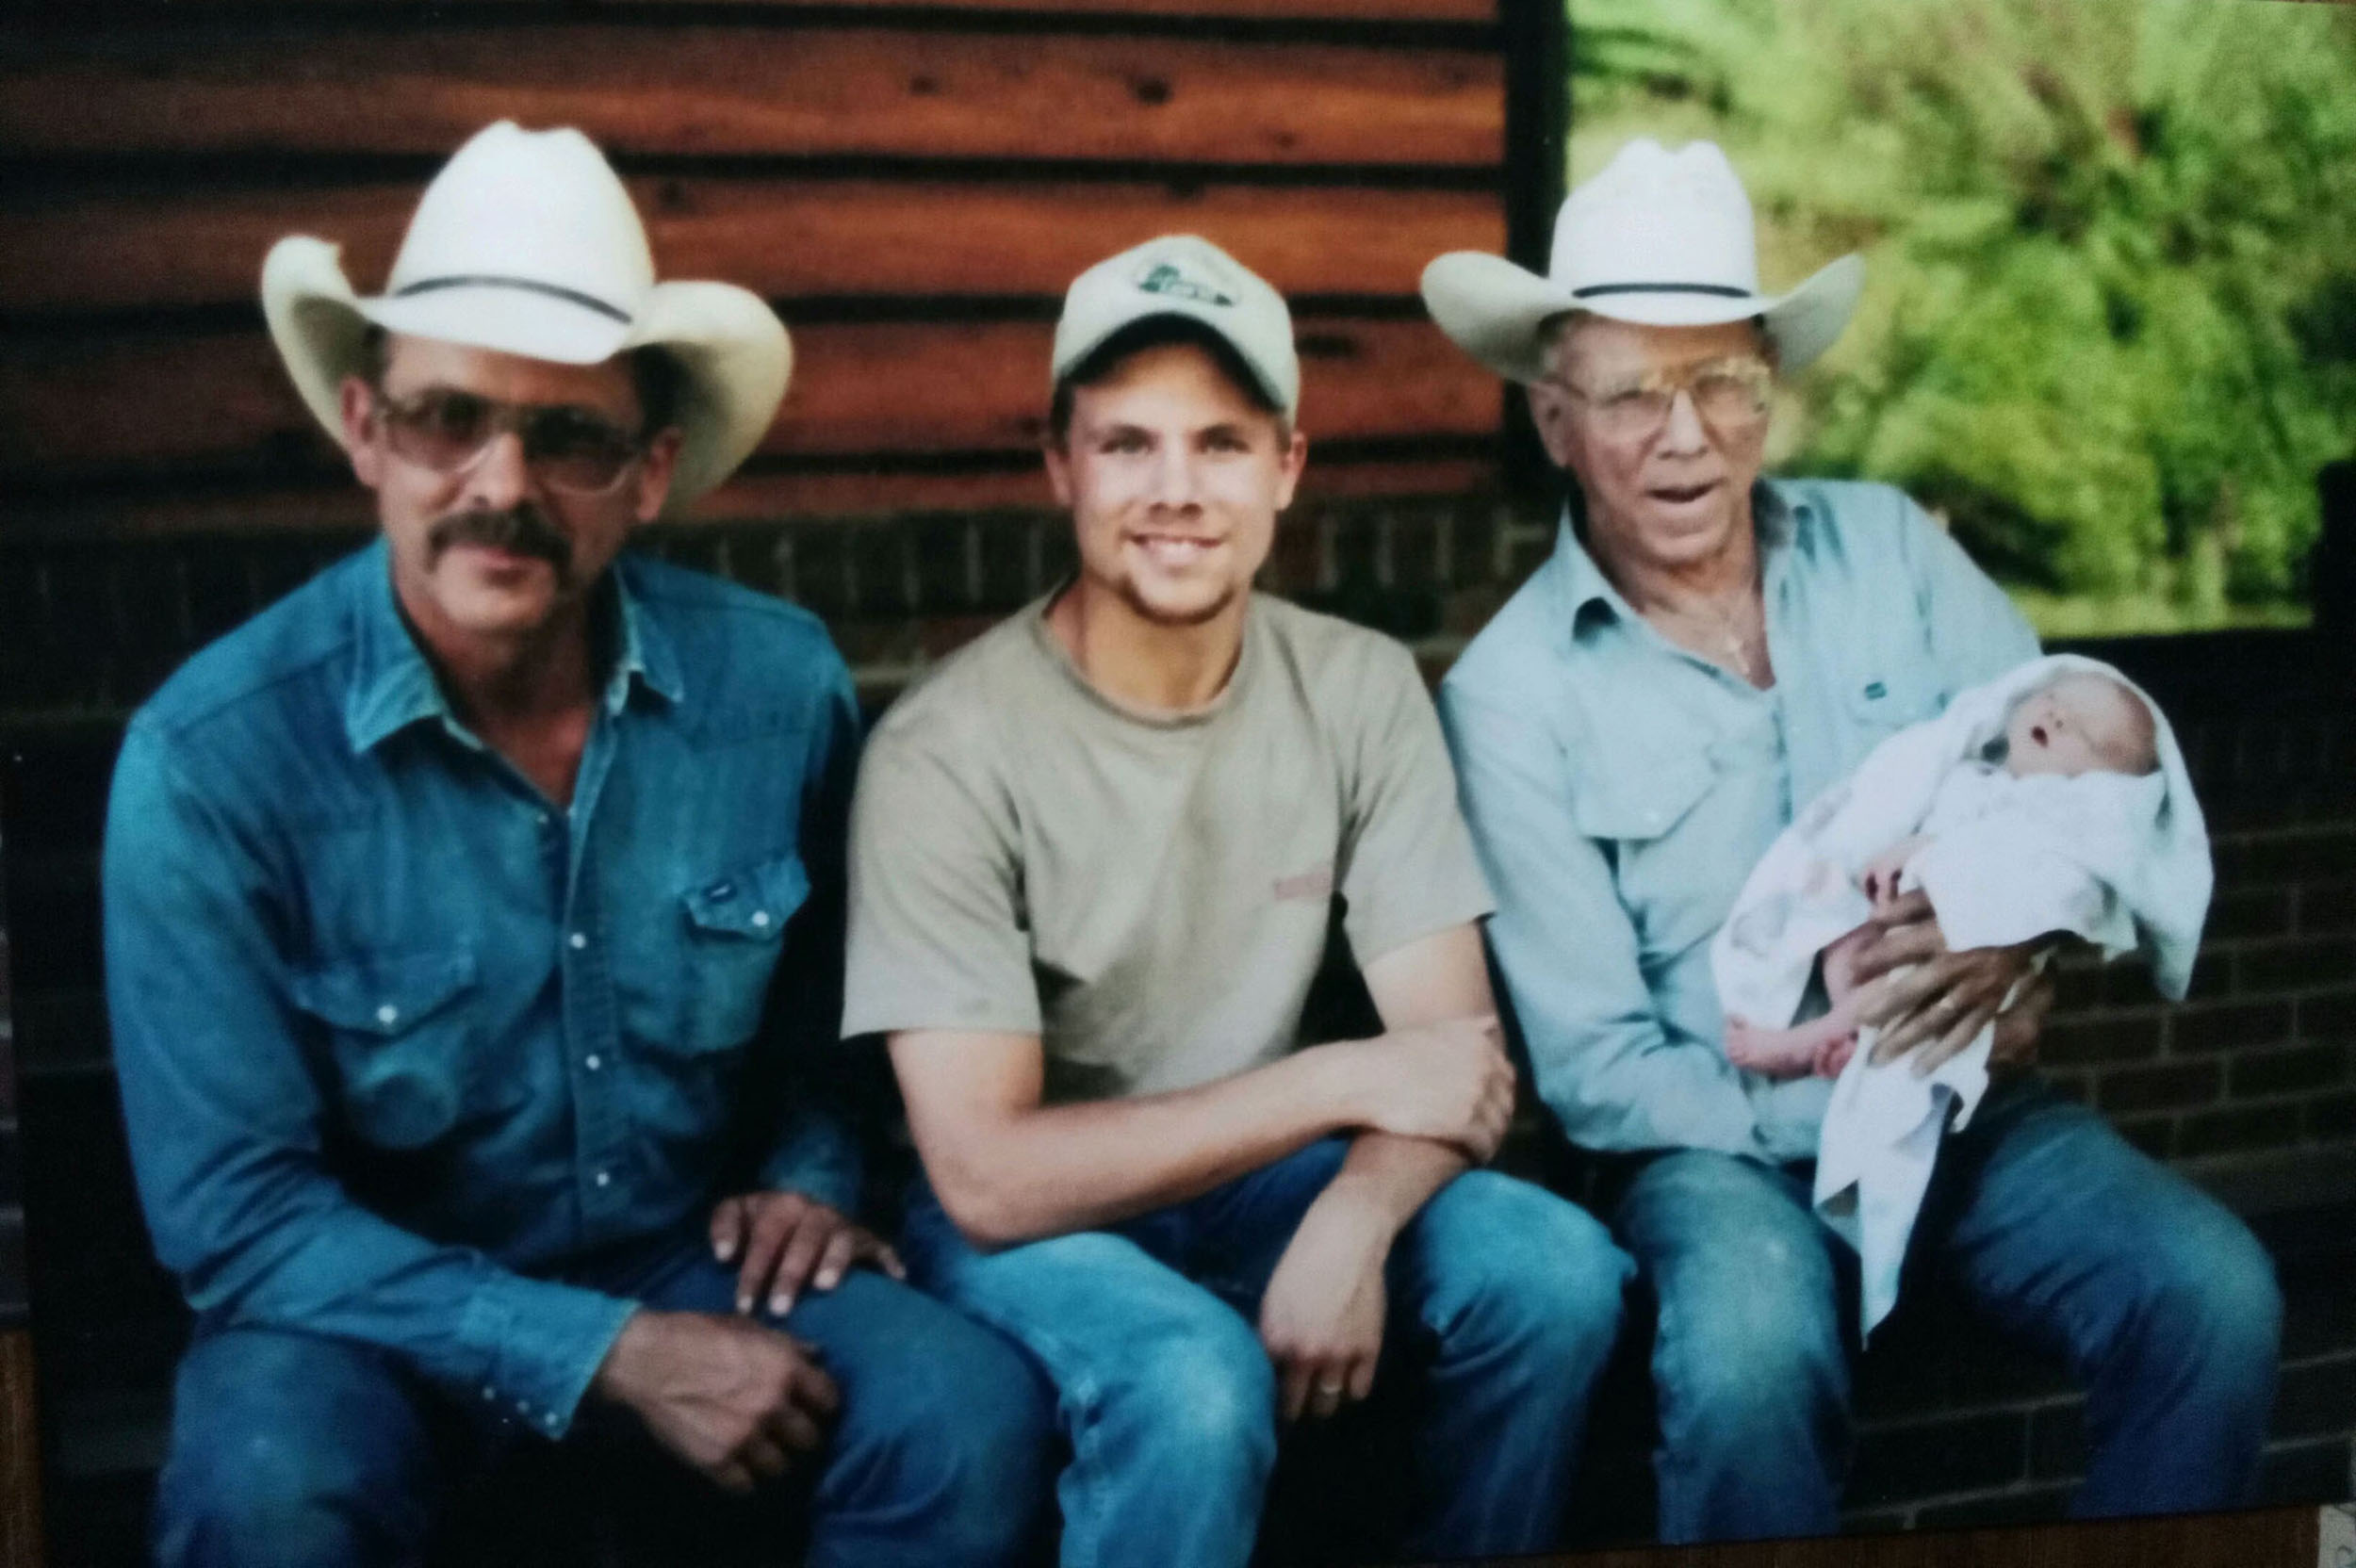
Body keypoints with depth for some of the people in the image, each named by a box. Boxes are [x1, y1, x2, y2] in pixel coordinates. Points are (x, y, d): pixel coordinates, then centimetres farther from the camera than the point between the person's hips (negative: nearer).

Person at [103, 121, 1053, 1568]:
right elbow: (235, 1214, -16)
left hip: (703, 1265, 2)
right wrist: (608, 1356, -22)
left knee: (974, 1418, -24)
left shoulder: (779, 685, -8)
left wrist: (816, 1175, -2)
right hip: (381, 1308, -2)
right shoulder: (211, 762, -17)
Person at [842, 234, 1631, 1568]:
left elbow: (1458, 1047, -8)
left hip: (1260, 1174, 4)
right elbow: (990, 1176, -22)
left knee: (1556, 1272, -22)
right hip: (1035, 1213, -4)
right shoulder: (949, 754, -18)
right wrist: (1341, 1080, -23)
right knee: (1194, 1381, -34)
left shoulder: (1361, 691, -5)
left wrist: (1351, 1219, -29)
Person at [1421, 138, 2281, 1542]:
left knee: (2214, 1292, -22)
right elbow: (1594, 1071, -7)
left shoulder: (1887, 547, 5)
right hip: (1727, 1140, -3)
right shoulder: (1512, 692, -6)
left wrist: (2009, 938, -20)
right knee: (1753, 1347, -35)